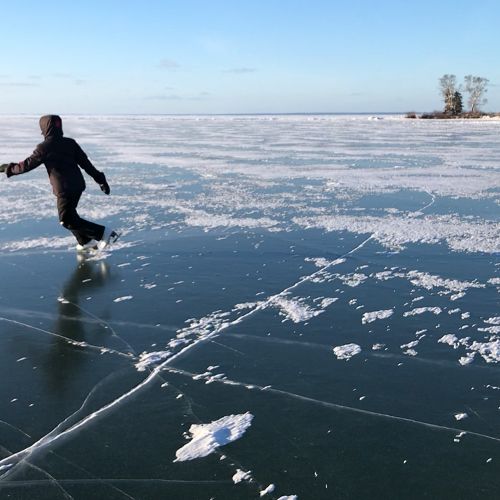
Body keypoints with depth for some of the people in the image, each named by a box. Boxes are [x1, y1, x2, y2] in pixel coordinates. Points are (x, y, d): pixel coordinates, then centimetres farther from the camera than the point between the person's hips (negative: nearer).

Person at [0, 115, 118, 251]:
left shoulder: (44, 147, -9)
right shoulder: (70, 143, 7)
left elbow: (27, 165, -2)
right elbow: (86, 163, 5)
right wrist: (100, 180, 9)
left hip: (64, 189, -7)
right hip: (78, 184, 8)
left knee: (67, 221, -4)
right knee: (69, 213, 23)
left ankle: (104, 233, -15)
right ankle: (86, 242, 24)